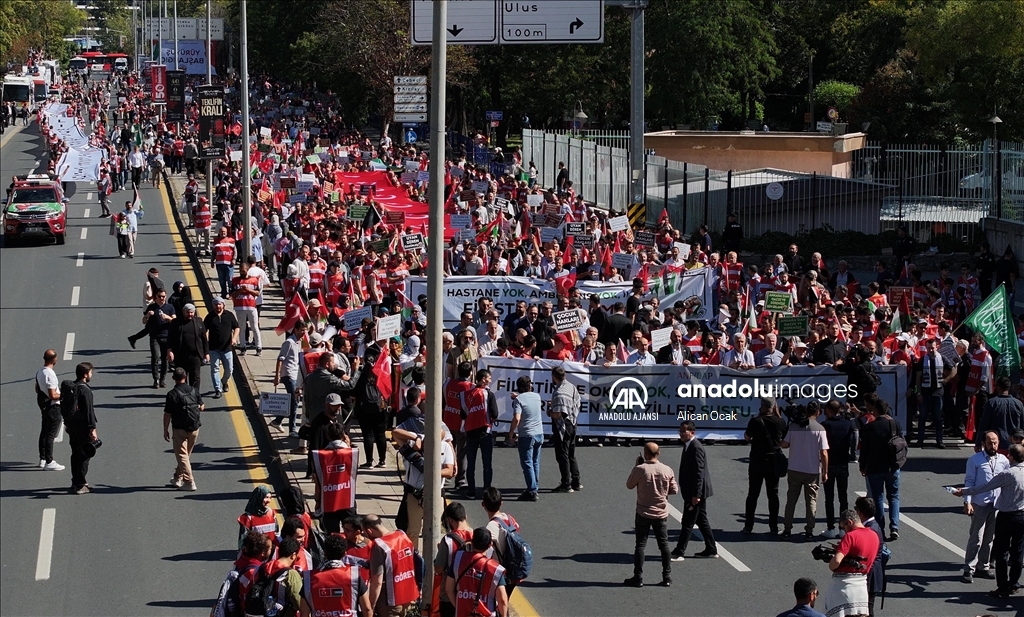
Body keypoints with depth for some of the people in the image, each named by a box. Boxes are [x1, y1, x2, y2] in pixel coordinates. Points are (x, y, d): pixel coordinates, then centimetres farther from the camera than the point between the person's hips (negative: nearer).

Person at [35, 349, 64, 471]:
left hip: (43, 405, 9)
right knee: (51, 434, -4)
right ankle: (49, 462, -2)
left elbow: (37, 389, 17)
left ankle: (42, 459, 25)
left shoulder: (39, 372, 4)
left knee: (44, 432, 17)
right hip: (53, 407, -9)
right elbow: (53, 395, -25)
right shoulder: (50, 375, -24)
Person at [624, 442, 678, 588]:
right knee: (664, 545, 11)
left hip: (643, 513, -3)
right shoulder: (667, 470, -6)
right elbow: (674, 490, 2)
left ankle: (638, 578, 6)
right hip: (661, 514, 3)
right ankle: (667, 577, 12)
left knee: (640, 545, 5)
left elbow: (629, 485, -1)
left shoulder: (640, 470, -16)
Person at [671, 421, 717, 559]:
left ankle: (678, 553, -2)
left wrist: (695, 495, -25)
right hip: (694, 492, 10)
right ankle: (711, 549, 23)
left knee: (688, 522, -5)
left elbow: (699, 472, -23)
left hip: (695, 492, -10)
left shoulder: (696, 448, -20)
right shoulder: (689, 446, 11)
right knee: (701, 520, 16)